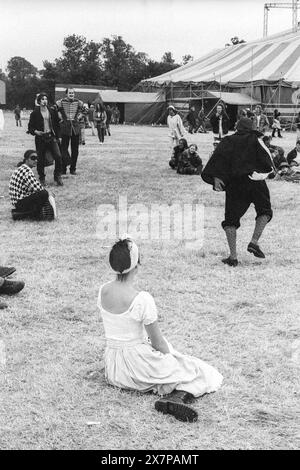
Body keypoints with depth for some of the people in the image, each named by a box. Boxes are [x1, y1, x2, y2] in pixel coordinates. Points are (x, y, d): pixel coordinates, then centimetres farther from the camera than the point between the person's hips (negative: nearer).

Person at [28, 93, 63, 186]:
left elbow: (57, 125, 12)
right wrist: (35, 131, -18)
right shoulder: (35, 113, 0)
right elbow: (30, 127, 3)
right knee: (41, 160, 2)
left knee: (58, 156, -12)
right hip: (40, 138, -1)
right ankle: (42, 179, 17)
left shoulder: (52, 111, 7)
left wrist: (57, 137, 5)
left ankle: (58, 177, 2)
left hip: (52, 137, 1)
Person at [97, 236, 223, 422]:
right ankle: (178, 397, -22)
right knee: (202, 373, 0)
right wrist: (172, 356, 4)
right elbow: (158, 343, -17)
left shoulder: (103, 291, -6)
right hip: (138, 363, -8)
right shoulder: (142, 300, -26)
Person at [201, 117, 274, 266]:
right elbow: (267, 157, -3)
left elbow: (217, 157, -5)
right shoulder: (255, 139, 5)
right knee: (265, 211, 18)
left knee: (231, 218, 6)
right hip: (254, 181, -1)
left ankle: (233, 256, -4)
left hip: (233, 184, 1)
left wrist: (216, 178, -11)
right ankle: (254, 242, -3)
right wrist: (268, 168, 16)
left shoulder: (227, 141, 9)